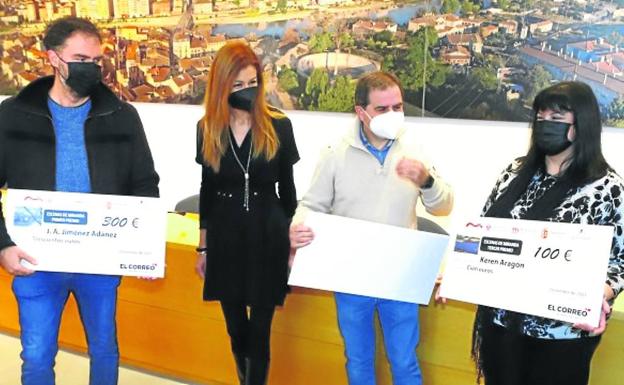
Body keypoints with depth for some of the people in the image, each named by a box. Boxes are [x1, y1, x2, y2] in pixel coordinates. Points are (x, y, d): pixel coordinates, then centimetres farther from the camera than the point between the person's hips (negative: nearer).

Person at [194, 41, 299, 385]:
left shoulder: (278, 126, -8)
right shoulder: (207, 128, -1)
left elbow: (287, 189, 0)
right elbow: (207, 190, 7)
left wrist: (292, 244, 2)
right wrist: (202, 246, 9)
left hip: (268, 236, -2)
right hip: (224, 237, 3)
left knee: (259, 330, 4)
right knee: (235, 327, 16)